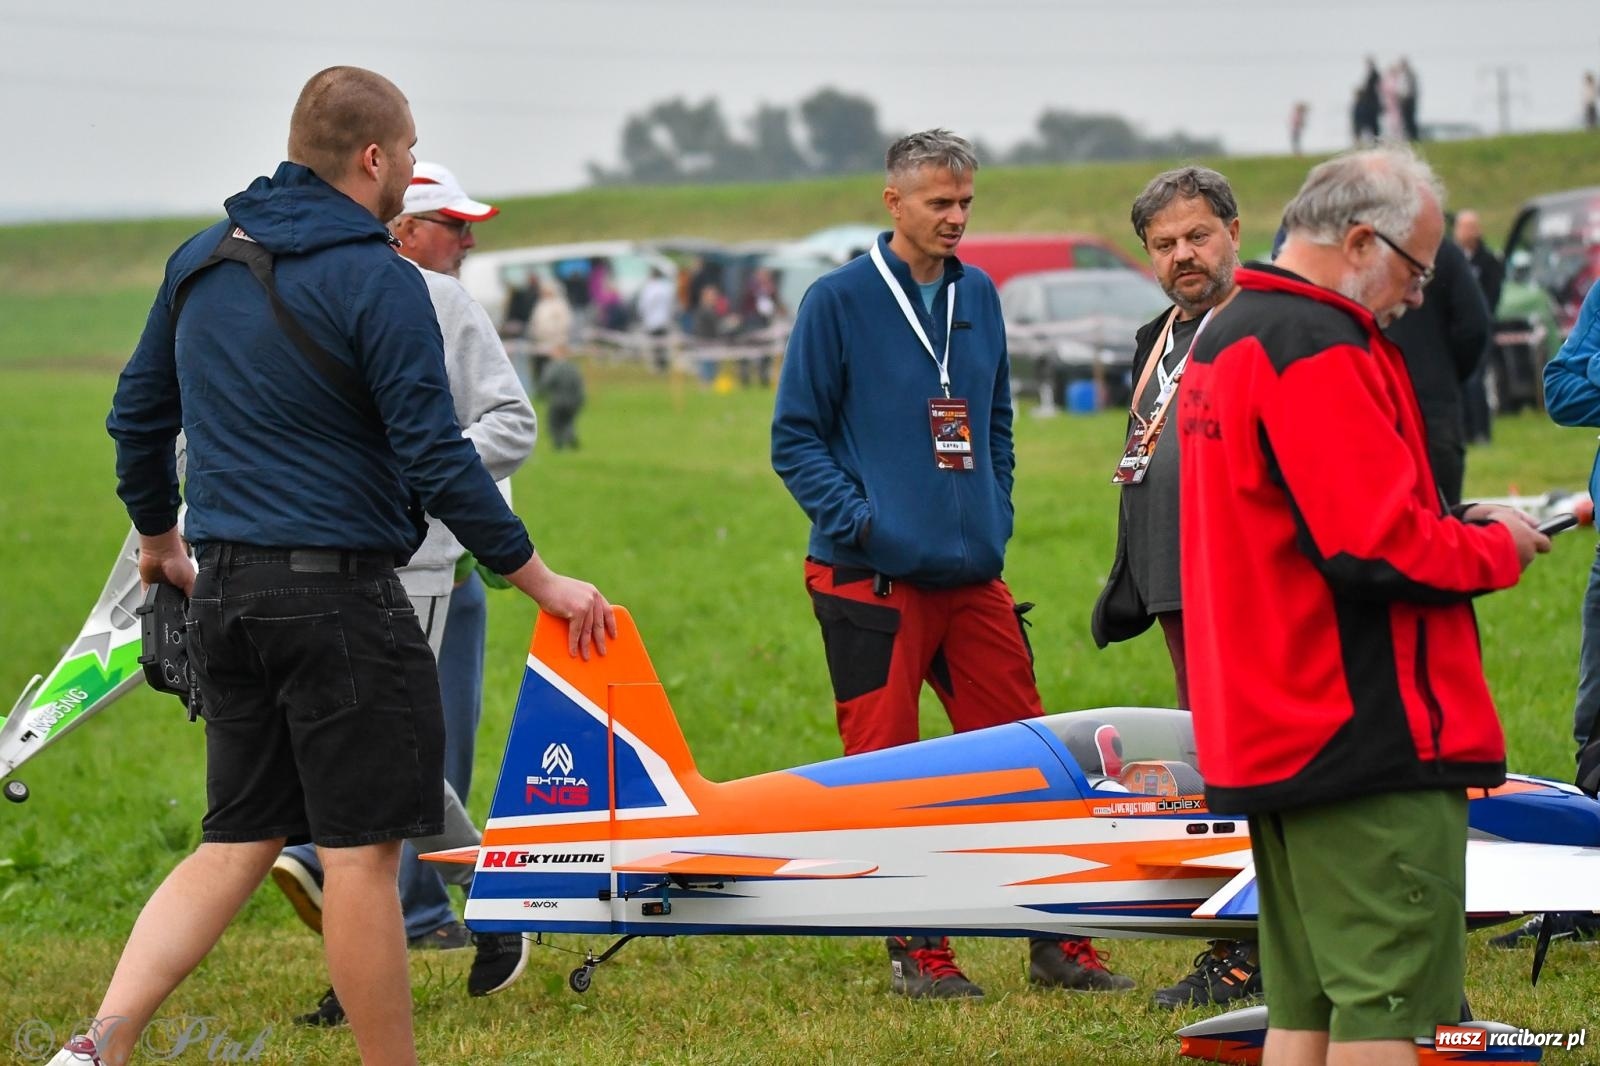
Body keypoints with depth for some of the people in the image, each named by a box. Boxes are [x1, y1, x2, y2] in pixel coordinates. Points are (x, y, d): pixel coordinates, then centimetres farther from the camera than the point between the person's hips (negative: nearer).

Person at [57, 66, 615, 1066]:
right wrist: (540, 578, -6)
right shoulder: (377, 281, -12)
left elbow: (138, 413, 20)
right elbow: (434, 458, -14)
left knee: (237, 842, 11)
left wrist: (159, 534, 36)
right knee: (362, 851, 0)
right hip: (337, 595, -7)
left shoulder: (200, 262, 10)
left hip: (225, 590, 7)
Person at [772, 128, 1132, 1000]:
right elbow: (795, 438, -2)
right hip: (872, 579, -5)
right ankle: (916, 951, 6)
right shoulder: (839, 300, -4)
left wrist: (996, 518, 10)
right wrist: (856, 519, -13)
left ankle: (1055, 940, 12)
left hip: (974, 576, 5)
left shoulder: (978, 297, 13)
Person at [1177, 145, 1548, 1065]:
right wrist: (1496, 548, -6)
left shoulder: (1224, 342, 18)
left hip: (1271, 735, 10)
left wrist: (1449, 524, 10)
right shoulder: (1322, 350, -16)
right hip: (1369, 737, -10)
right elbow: (1381, 547, -23)